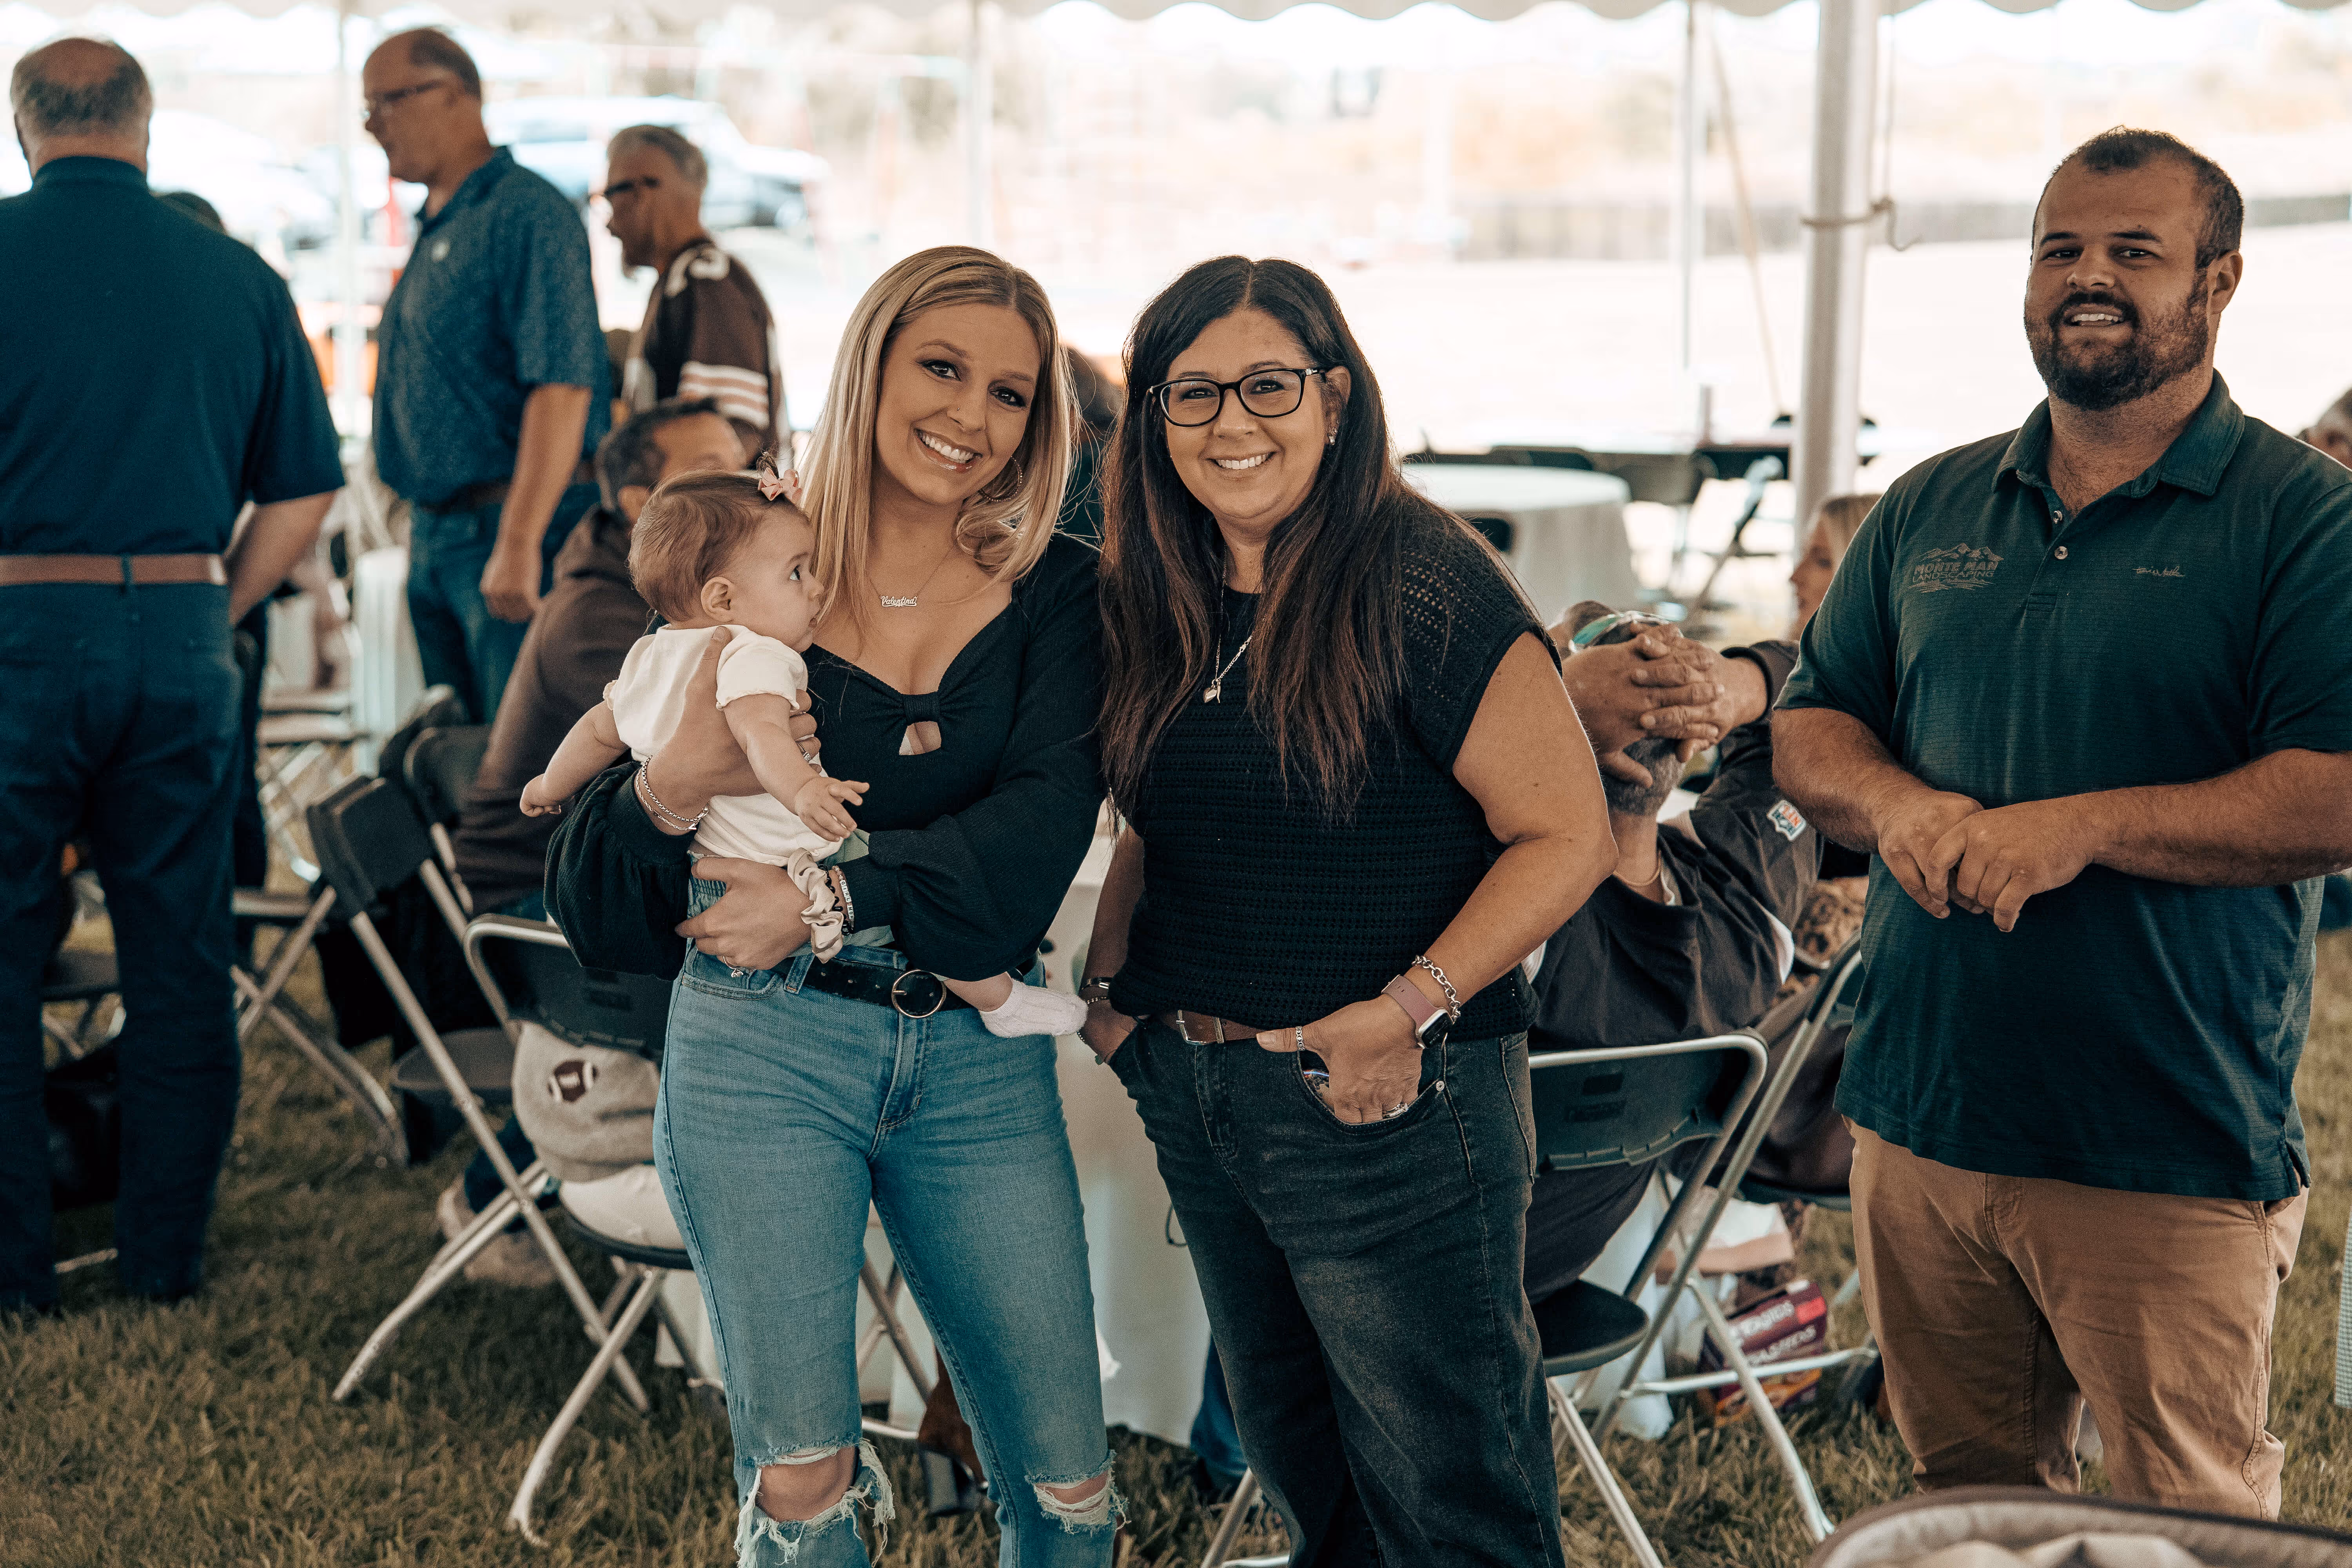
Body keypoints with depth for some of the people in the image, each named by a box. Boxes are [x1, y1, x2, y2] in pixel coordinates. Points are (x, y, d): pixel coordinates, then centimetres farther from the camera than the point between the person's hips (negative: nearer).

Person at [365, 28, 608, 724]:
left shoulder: (526, 214, -12)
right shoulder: (435, 229, 18)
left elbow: (561, 386, -21)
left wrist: (518, 543, -27)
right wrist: (424, 525, 19)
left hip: (506, 522, -10)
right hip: (436, 535, 10)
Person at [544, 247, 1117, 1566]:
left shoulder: (1056, 595, 6)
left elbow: (1037, 839, -10)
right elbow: (602, 912, 3)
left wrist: (831, 900, -19)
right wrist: (673, 788, -18)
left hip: (980, 1060, 2)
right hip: (763, 1051, -1)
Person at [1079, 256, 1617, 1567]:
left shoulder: (1422, 585, -14)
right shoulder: (1156, 600, 7)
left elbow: (1569, 835, -16)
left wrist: (1412, 1011, -23)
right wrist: (1111, 985, 7)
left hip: (1390, 1105, -7)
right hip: (1194, 1098, 7)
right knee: (1298, 1460, 20)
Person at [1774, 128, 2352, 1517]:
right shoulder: (1931, 510, 12)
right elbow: (1810, 727, 14)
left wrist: (2083, 827, -21)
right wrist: (1891, 803, -9)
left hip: (2173, 1162, -5)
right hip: (1919, 1126, 5)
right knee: (1966, 1497, 18)